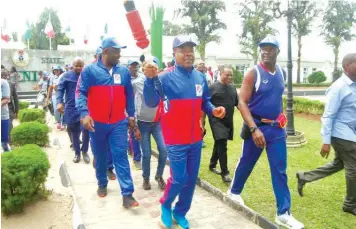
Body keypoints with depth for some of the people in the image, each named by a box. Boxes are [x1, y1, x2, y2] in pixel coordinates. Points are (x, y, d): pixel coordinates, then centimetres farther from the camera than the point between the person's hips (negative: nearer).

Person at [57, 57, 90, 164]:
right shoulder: (67, 76, 1)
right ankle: (77, 153, 26)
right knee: (74, 132, 10)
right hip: (71, 108, 1)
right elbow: (60, 89, -2)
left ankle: (84, 151, 14)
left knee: (86, 130, -8)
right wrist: (59, 102, -16)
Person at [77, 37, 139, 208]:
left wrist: (131, 114, 11)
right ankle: (102, 184, 36)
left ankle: (127, 194, -1)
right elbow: (81, 93, -9)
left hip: (119, 123, 1)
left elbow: (129, 94, 12)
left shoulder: (124, 71, 4)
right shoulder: (90, 70, -5)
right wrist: (84, 113, -23)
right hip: (97, 123, -1)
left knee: (121, 156, -2)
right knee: (100, 156, 14)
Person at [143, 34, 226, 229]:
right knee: (180, 179, 0)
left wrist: (213, 110, -8)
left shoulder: (200, 77, 3)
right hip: (176, 141, -5)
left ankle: (180, 212, 35)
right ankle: (165, 205, 31)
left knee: (191, 179, 14)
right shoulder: (166, 77, -12)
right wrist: (150, 79, -39)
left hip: (196, 139, 6)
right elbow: (151, 102, -24)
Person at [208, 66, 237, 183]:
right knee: (222, 145, -10)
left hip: (228, 121, 6)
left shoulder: (232, 88, 9)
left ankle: (212, 165, 35)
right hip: (217, 120, -6)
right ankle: (225, 173, -3)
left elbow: (237, 103, 17)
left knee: (219, 144, 18)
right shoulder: (213, 87, -9)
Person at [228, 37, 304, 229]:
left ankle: (283, 214, 13)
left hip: (277, 128, 5)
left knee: (280, 170, 4)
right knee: (246, 163, 13)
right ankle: (234, 191, 39)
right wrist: (254, 129, -26)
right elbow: (242, 103, -17)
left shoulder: (281, 73, 6)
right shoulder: (253, 73, -12)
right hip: (257, 127, -4)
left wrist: (281, 120, 15)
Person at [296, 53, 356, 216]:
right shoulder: (338, 88, -18)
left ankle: (304, 177, 30)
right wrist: (326, 142, -20)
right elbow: (328, 115, -19)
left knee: (338, 164, 20)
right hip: (342, 135, -9)